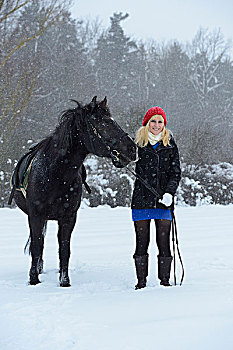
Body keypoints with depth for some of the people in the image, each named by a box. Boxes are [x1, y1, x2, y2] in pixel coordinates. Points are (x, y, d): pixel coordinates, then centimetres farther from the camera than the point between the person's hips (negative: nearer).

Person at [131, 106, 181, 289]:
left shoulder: (170, 144, 8)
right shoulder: (138, 143, 6)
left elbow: (176, 172, 4)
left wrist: (169, 192, -10)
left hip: (163, 201, 0)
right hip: (141, 199, 0)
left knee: (164, 243, -1)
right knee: (142, 243, 2)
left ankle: (165, 281, 8)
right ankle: (141, 282, 11)